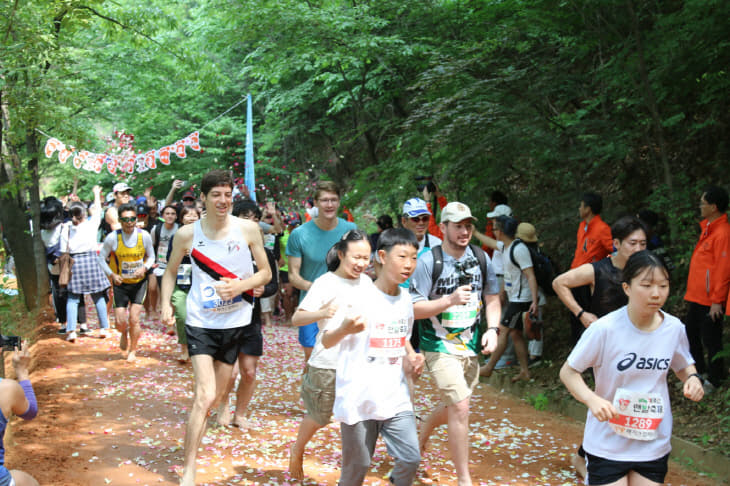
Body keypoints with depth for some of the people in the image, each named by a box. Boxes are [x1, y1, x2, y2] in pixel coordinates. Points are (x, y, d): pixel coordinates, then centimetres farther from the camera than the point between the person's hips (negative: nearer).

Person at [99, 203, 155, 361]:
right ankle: (124, 335, 35)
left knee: (134, 320, -5)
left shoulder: (144, 236, -10)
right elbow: (102, 258, 0)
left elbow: (151, 256, 4)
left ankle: (133, 350, 19)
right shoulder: (112, 238, -13)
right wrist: (112, 274, -12)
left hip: (139, 282, 0)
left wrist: (145, 268, -15)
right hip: (120, 283, 0)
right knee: (120, 322, -3)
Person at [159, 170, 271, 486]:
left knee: (215, 397, 16)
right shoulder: (187, 234, -7)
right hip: (201, 322, -2)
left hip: (235, 322, 3)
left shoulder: (248, 229, -7)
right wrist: (166, 304, -4)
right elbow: (171, 271, 9)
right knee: (205, 396, -16)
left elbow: (265, 273, 1)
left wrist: (240, 285, -17)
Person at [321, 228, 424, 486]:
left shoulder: (405, 298, 7)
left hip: (396, 399, 5)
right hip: (359, 398, -5)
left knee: (410, 459, 1)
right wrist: (345, 329, -35)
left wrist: (411, 357, 1)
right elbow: (326, 341, -13)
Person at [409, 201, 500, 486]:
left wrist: (492, 329, -3)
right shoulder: (428, 262, -13)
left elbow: (492, 298, 13)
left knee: (452, 406, 19)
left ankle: (422, 435, 51)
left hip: (471, 346, 6)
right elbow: (414, 309, -14)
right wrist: (450, 299, -25)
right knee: (460, 408, -14)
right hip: (440, 346, -6)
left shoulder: (480, 257, 2)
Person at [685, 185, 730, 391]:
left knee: (710, 339, 1)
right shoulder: (708, 228, 12)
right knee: (691, 332, 18)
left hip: (710, 299, -10)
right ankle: (699, 371, 32)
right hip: (697, 295, 10)